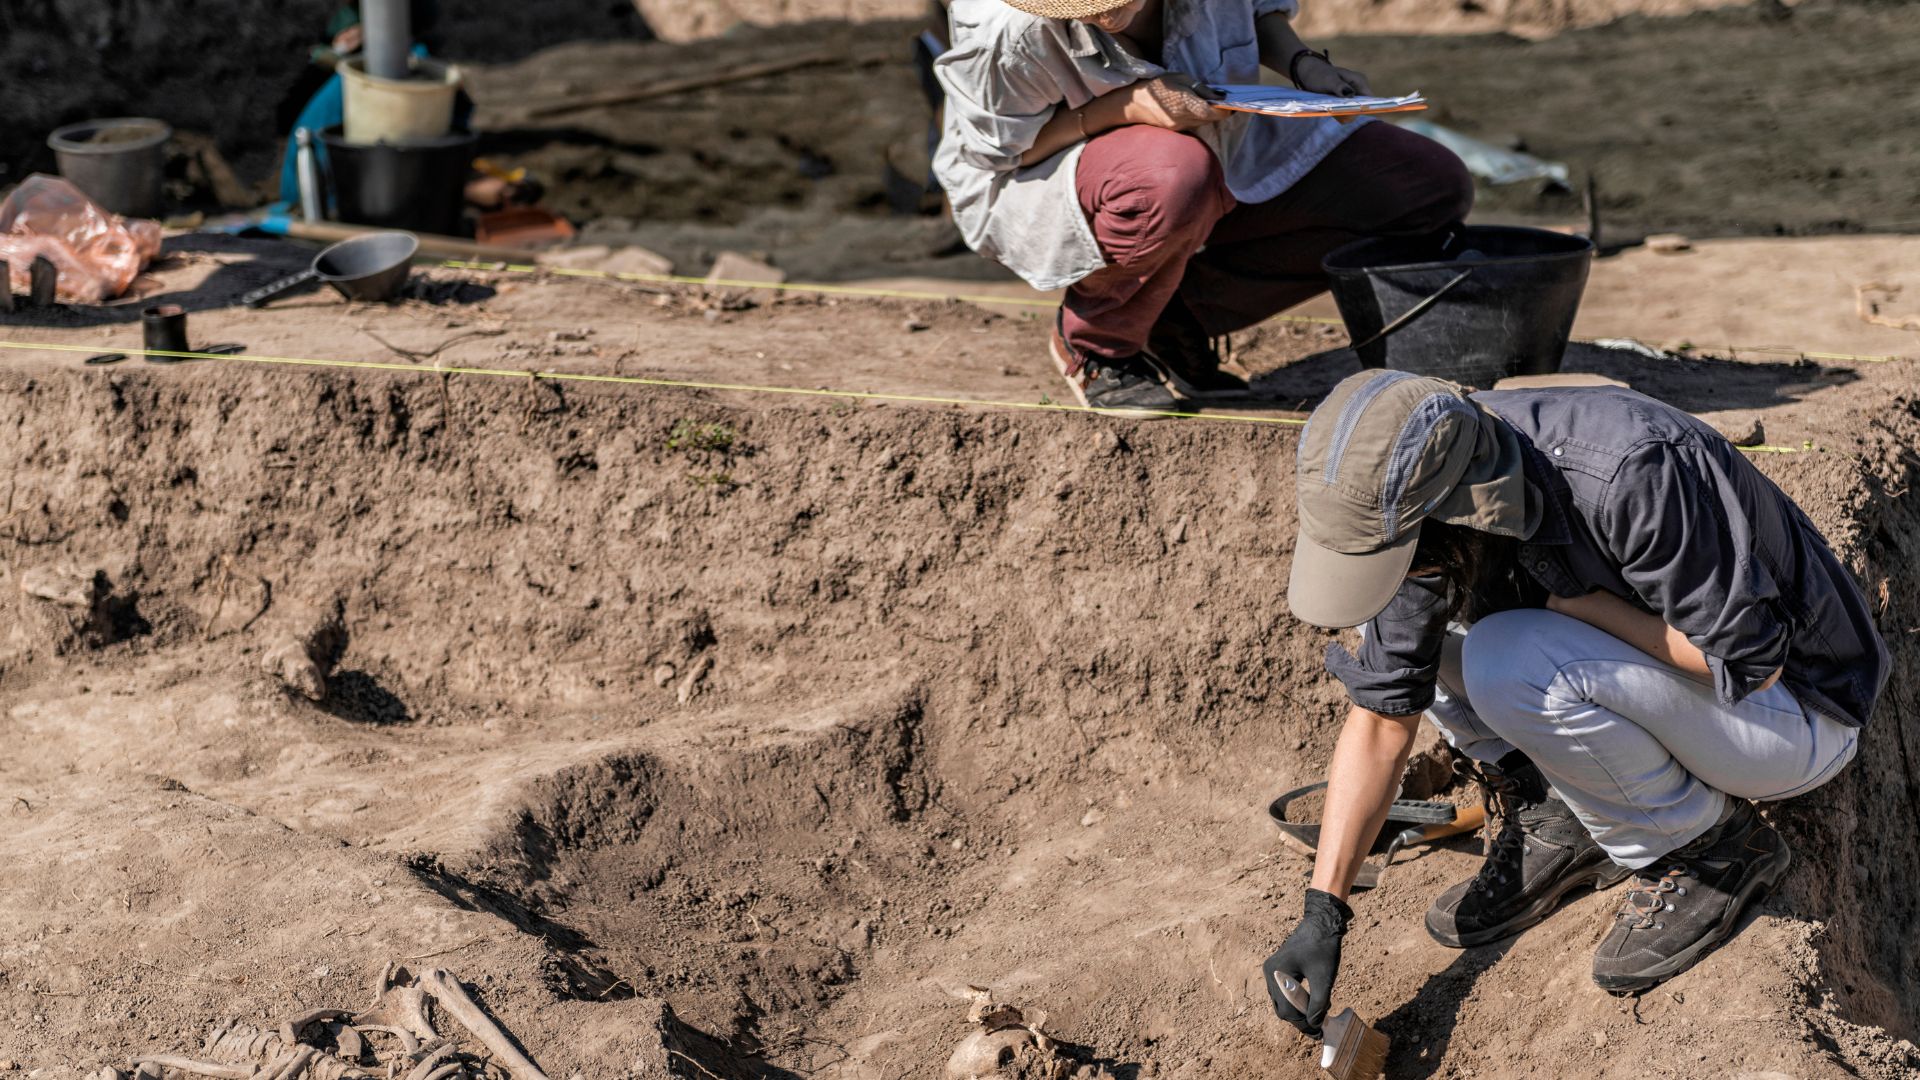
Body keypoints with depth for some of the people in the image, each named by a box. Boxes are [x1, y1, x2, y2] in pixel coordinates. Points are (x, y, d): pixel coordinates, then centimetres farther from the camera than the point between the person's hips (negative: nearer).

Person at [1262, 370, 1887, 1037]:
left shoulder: (1635, 470, -36)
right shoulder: (1419, 497, -14)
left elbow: (1751, 662, -28)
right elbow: (1382, 718, -6)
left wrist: (1574, 601, -24)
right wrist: (1322, 913, -10)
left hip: (1792, 711, -7)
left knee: (1512, 663, -31)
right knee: (1399, 620, -6)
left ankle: (1713, 848, -7)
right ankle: (1558, 828, 3)